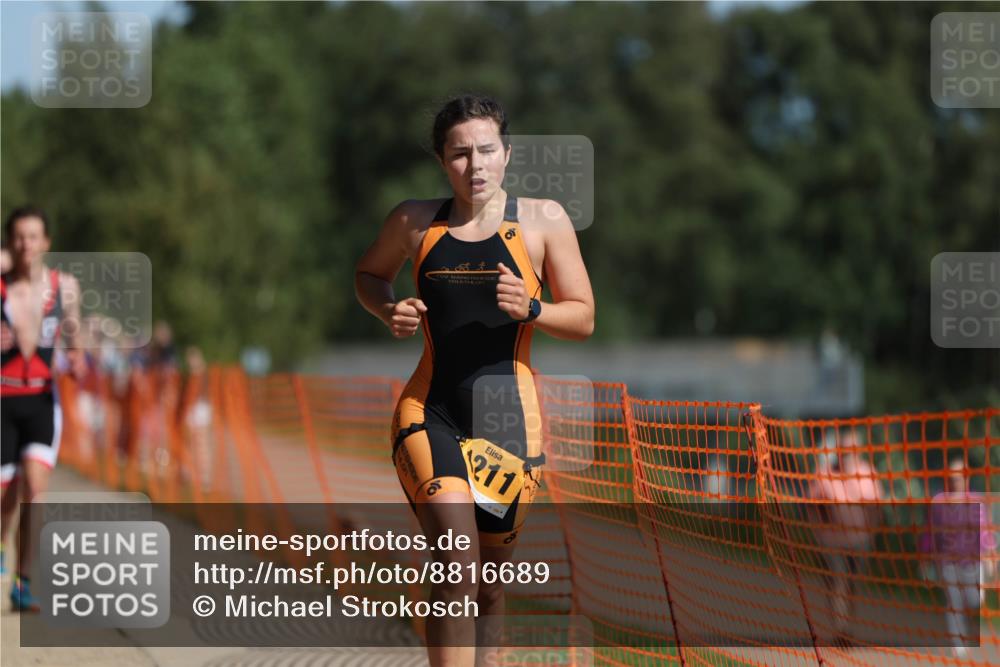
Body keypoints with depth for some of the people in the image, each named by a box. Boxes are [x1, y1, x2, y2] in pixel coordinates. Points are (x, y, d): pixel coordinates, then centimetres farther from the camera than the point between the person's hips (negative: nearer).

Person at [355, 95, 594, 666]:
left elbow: (583, 319, 4)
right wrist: (389, 310, 0)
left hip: (509, 418, 1)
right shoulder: (415, 222, 4)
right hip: (431, 410, -1)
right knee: (457, 567, -21)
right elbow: (369, 274, 22)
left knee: (490, 579, 12)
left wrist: (530, 310, -16)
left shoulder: (544, 221, 1)